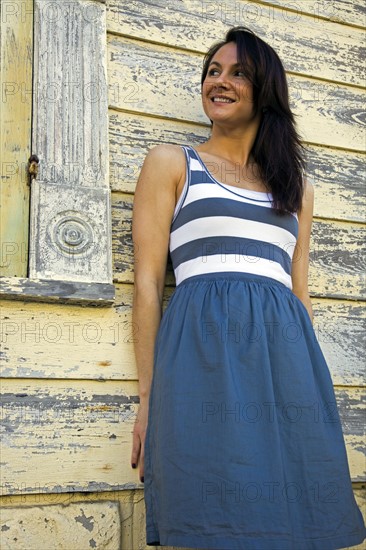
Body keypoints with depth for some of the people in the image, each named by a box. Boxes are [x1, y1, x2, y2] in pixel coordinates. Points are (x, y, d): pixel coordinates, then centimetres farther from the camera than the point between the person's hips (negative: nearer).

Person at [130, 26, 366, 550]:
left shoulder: (297, 187, 22)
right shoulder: (171, 163, 12)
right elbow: (148, 280, 4)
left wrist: (313, 384, 12)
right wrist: (148, 397, -3)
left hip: (286, 350, 4)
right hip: (204, 344, -3)